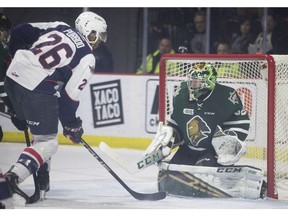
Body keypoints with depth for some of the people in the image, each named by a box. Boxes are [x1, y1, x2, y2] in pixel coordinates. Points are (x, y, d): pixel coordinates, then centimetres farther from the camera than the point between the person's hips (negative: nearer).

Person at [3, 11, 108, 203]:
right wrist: (72, 125, 10)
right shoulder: (87, 58, 1)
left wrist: (17, 56, 30)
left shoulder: (60, 27, 17)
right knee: (47, 142, 1)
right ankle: (12, 178, -17)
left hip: (13, 74, 8)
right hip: (37, 89, -7)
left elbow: (20, 31, 14)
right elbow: (69, 96, -4)